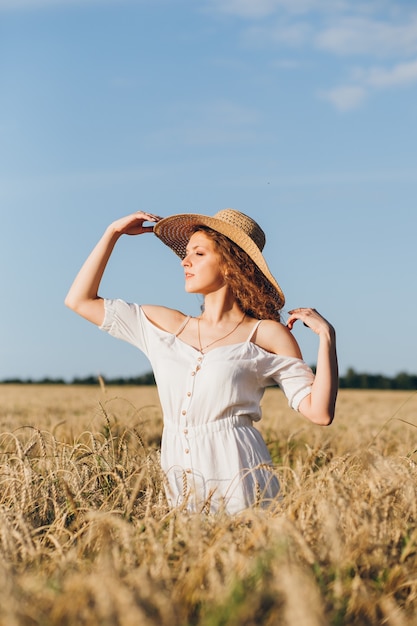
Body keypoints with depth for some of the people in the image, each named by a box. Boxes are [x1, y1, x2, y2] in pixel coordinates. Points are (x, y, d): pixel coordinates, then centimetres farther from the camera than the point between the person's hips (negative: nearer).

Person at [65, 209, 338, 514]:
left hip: (239, 481, -4)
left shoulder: (266, 335, 1)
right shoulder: (166, 326, 12)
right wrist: (114, 232, 15)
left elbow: (320, 412, -5)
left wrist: (326, 335, -11)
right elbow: (80, 300, 17)